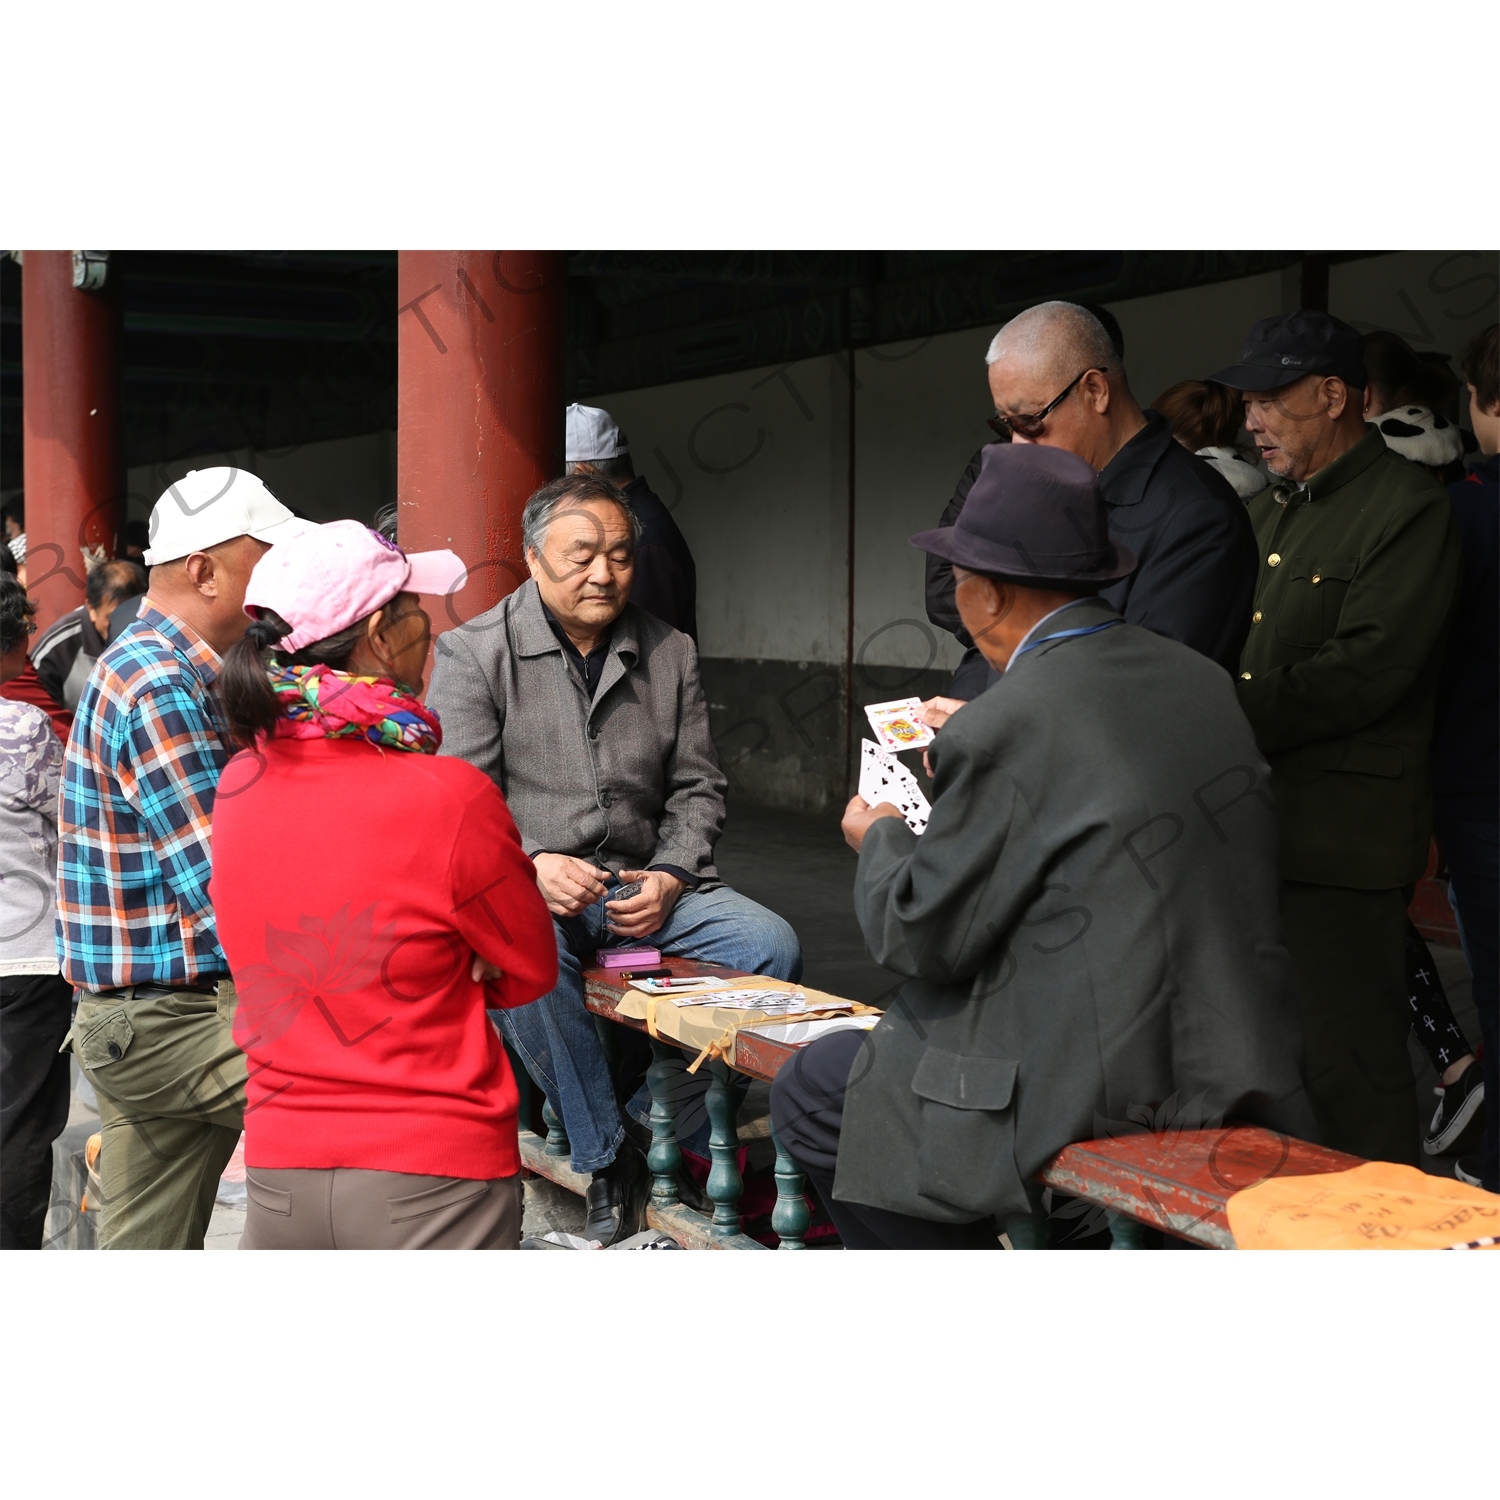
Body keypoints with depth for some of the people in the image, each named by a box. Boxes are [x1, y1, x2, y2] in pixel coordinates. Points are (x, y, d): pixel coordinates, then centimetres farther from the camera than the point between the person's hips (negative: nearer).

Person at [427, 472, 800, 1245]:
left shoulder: (669, 653, 13)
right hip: (524, 886, -3)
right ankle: (606, 1159, -21)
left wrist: (670, 878, -6)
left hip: (645, 883, 4)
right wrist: (531, 865, -24)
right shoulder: (474, 652, 2)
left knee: (771, 945, -20)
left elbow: (697, 788, 13)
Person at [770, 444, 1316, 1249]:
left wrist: (880, 839, 9)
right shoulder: (1201, 677, 5)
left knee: (810, 1096, 7)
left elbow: (921, 937, -11)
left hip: (1102, 1085, -8)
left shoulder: (1006, 726, -18)